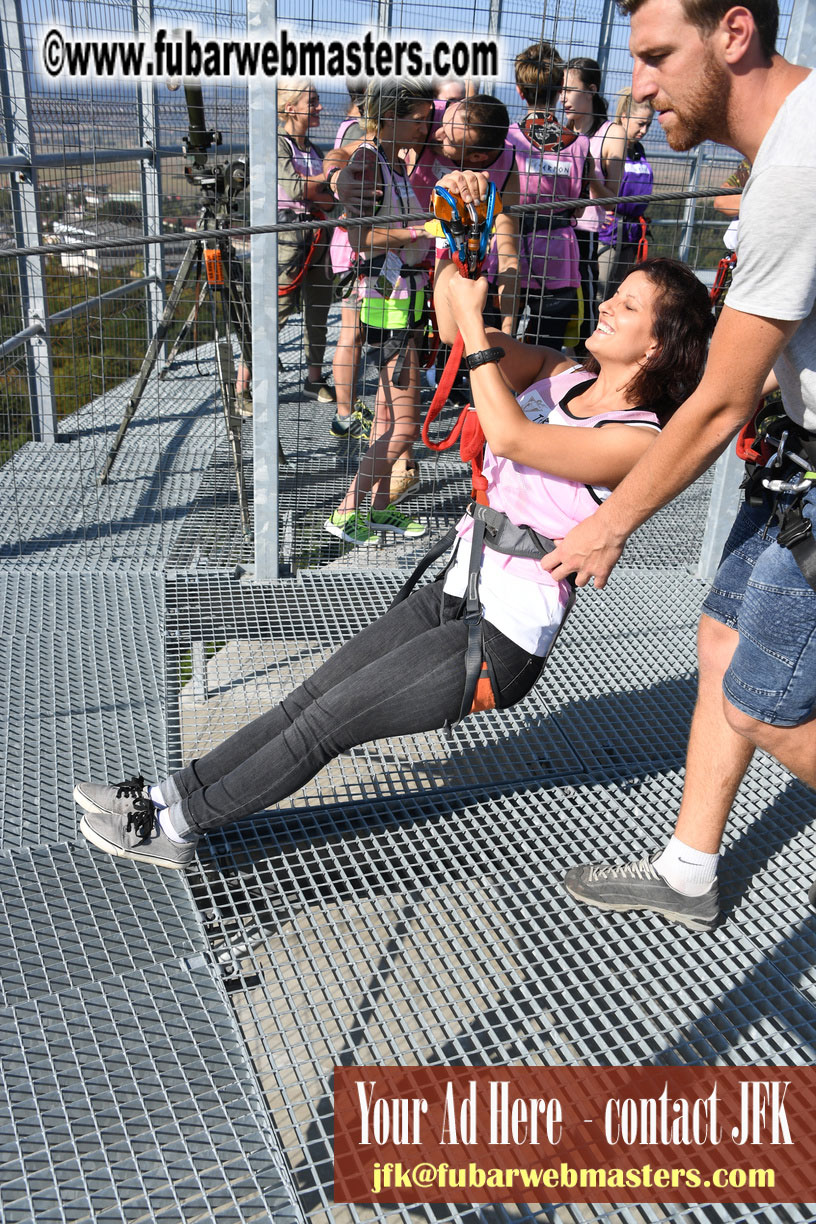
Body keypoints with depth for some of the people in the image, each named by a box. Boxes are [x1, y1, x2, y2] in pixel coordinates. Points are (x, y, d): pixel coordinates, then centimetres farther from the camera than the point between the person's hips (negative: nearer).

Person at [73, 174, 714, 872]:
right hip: (454, 592, 7)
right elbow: (455, 327, 4)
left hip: (502, 642, -7)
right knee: (313, 696, 4)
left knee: (328, 722, -5)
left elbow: (510, 435, -27)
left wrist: (474, 319, -20)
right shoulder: (562, 376, 6)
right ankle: (170, 793, 11)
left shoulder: (639, 440, -17)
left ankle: (176, 826, 8)